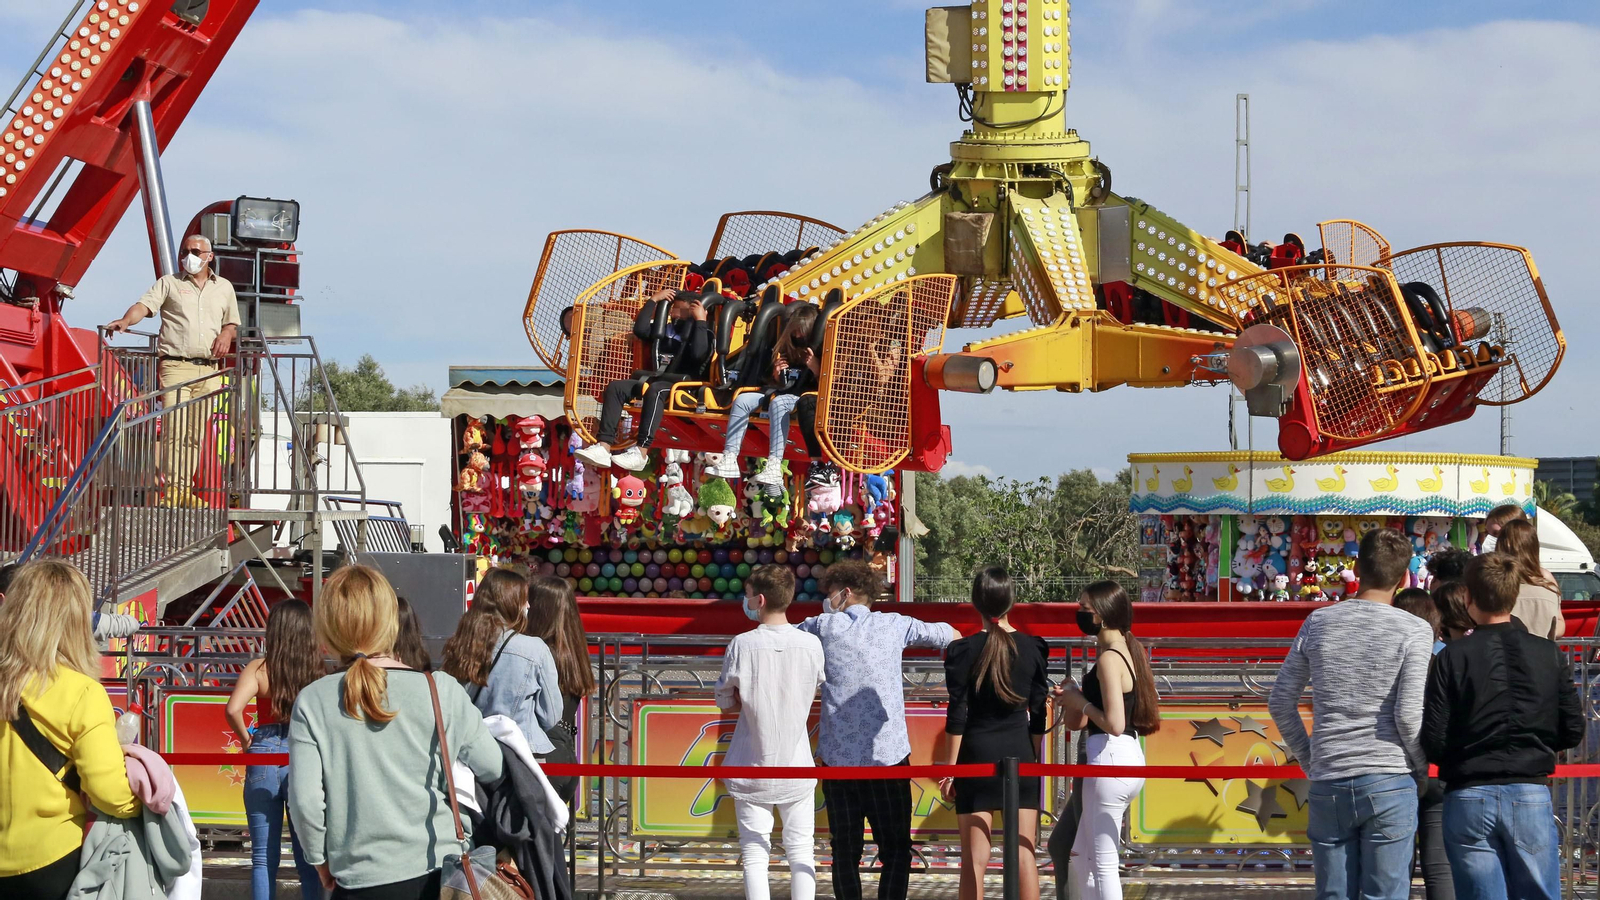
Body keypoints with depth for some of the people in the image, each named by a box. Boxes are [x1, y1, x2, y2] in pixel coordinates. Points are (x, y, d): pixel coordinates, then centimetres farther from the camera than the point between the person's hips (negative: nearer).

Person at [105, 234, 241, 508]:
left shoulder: (223, 288, 19)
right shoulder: (169, 283, 9)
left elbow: (232, 323, 26)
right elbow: (145, 305, -6)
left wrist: (227, 334, 3)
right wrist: (126, 321, -25)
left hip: (208, 370, 3)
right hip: (176, 366, -3)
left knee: (195, 433, 3)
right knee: (176, 429, -15)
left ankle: (185, 490, 7)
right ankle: (172, 489, -16)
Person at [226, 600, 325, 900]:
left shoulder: (260, 669, -4)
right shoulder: (319, 671, 0)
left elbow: (234, 709, -18)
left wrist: (246, 740, -3)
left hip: (265, 755, -1)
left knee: (264, 857, 5)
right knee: (308, 858, 9)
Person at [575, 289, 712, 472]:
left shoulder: (702, 333, 3)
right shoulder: (669, 330, 25)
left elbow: (699, 355, -17)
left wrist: (701, 321, -12)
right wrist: (653, 301, 19)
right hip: (655, 379, 7)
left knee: (655, 390, -40)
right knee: (615, 387, -15)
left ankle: (640, 452, -50)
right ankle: (603, 447, -30)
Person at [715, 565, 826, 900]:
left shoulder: (742, 646, -12)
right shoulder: (810, 644, -6)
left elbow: (725, 702, -2)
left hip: (753, 768, -2)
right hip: (797, 766, 2)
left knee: (754, 853, 3)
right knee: (801, 850, 8)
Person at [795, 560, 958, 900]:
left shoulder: (824, 626, 3)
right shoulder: (894, 625, 6)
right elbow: (948, 635, 19)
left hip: (837, 757, 1)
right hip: (887, 755, -1)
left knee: (845, 851, 8)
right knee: (895, 849, 3)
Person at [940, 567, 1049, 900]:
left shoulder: (964, 651, -7)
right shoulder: (1032, 648, 0)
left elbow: (957, 716, -6)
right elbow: (1038, 714, 4)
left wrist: (949, 767, 0)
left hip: (977, 753, -2)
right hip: (1020, 754, 2)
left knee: (975, 858, 2)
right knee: (1024, 854, 4)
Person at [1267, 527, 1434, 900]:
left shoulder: (1318, 623, 6)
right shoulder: (1414, 631, -5)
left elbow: (1281, 702, 9)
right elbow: (1409, 714, -12)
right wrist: (1421, 767, 4)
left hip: (1327, 785, 3)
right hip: (1389, 783, -3)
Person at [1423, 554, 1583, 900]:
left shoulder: (1452, 657, -5)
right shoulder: (1549, 654, 1)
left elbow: (1433, 742, -7)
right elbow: (1573, 731, 4)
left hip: (1469, 800, -1)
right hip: (1531, 794, 1)